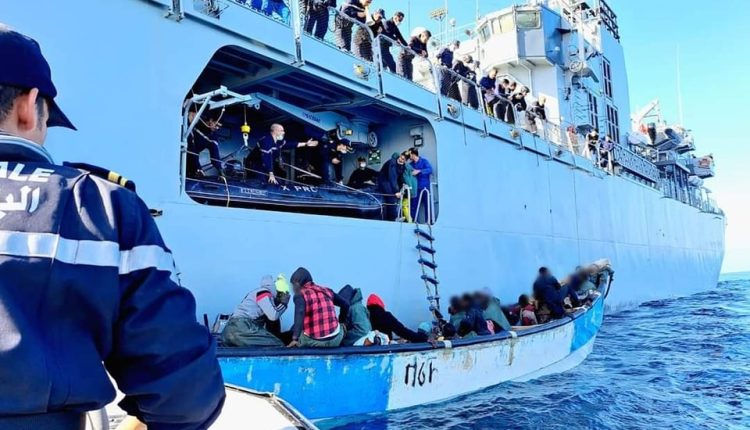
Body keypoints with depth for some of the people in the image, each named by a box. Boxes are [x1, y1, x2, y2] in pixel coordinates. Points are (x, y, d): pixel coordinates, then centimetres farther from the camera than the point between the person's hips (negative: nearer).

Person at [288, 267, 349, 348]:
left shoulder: (301, 295, -5)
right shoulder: (327, 291, 11)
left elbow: (299, 315, -23)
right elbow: (345, 305, 19)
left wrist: (295, 339, -28)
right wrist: (342, 321, 35)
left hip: (313, 341, -3)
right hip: (335, 340, 4)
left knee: (294, 330, 25)